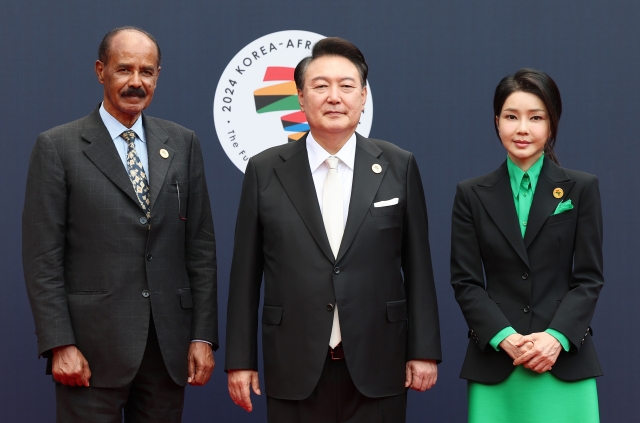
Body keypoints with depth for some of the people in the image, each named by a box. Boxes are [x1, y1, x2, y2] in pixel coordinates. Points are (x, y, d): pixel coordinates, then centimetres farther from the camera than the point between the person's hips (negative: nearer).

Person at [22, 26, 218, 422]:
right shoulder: (58, 147, -1)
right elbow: (43, 256, -4)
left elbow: (201, 246, 9)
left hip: (169, 345, 3)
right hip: (92, 346, -3)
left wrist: (203, 335, 3)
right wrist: (60, 345, -11)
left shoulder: (183, 144, 9)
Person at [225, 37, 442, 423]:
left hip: (377, 368, 0)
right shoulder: (266, 171, 3)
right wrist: (240, 360, 3)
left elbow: (417, 267, 5)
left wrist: (424, 350, 1)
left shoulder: (399, 167, 4)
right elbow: (246, 274, 5)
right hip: (295, 370, 0)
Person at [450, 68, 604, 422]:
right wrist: (505, 338, -12)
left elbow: (589, 278, 1)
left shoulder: (581, 189, 6)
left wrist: (556, 336, -13)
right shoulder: (472, 194, 7)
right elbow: (465, 281, 2)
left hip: (565, 362, 0)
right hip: (494, 362, 1)